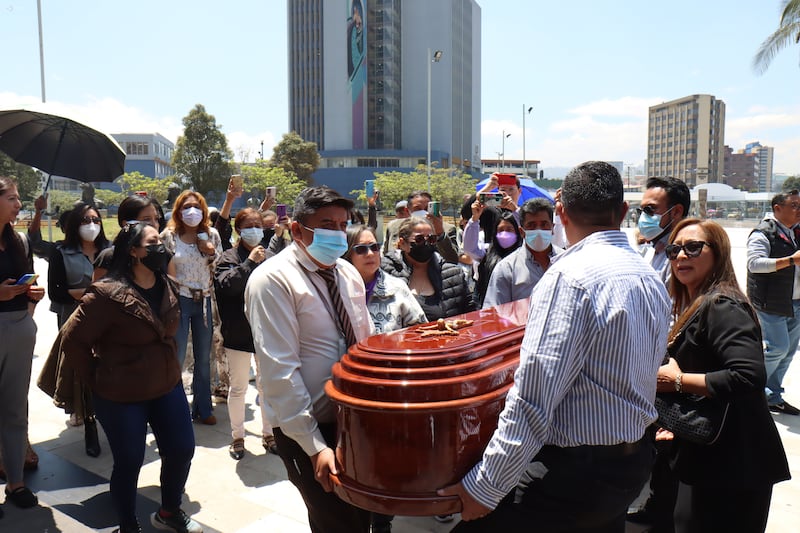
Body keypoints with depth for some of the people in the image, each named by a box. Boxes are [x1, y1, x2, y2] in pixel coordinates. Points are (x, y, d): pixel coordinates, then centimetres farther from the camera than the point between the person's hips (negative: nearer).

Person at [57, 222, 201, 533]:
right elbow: (72, 340, -15)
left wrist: (166, 367, 14)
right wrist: (97, 379, -7)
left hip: (167, 386, 7)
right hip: (121, 396, -6)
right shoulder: (108, 294, -21)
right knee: (129, 463, 8)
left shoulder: (168, 288, 1)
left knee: (182, 450, 12)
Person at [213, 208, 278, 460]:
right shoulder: (230, 257, -4)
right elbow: (225, 284, -20)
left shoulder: (269, 257, 0)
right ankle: (237, 437, 29)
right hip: (239, 333, -2)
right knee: (238, 387, 12)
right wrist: (249, 263, -24)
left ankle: (268, 433, 31)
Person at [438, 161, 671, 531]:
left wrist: (485, 487, -18)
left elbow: (532, 400, -25)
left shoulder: (571, 275, -20)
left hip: (576, 472, -9)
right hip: (633, 461, 9)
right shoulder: (653, 281, 6)